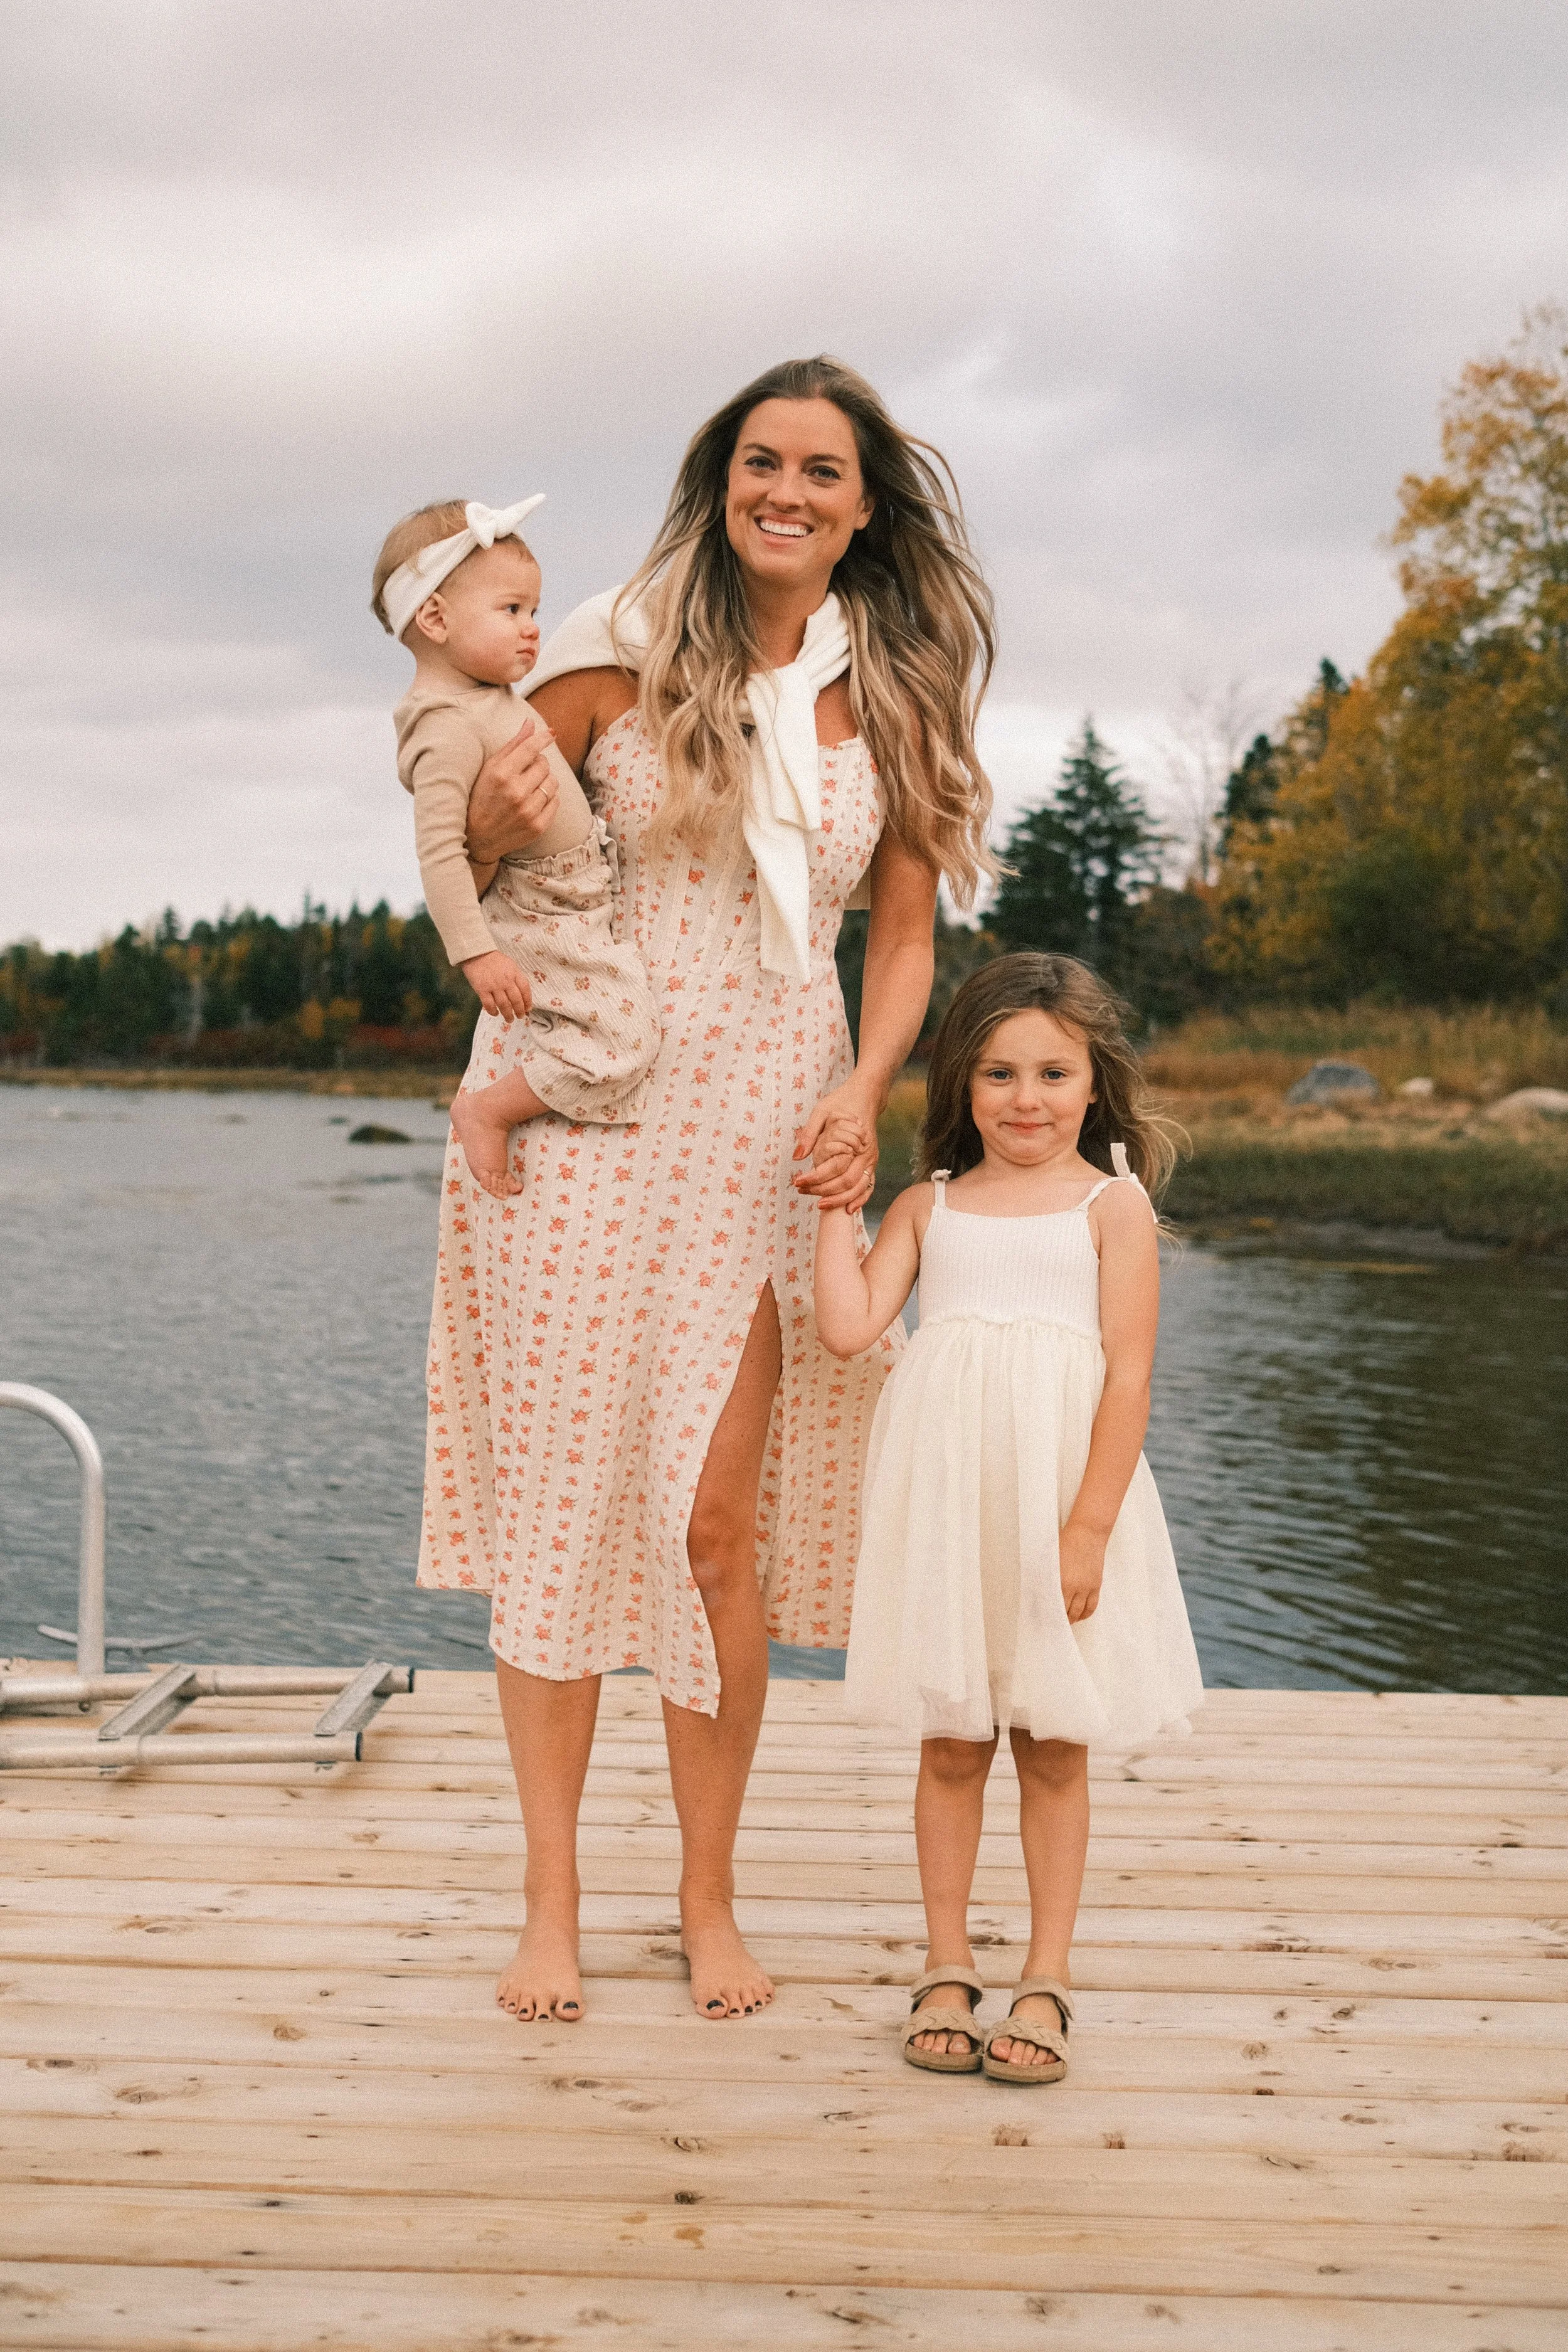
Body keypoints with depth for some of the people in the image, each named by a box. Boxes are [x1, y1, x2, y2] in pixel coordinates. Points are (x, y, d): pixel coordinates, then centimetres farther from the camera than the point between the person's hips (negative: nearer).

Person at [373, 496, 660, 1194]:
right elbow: (438, 848, -32)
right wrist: (475, 953, -34)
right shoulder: (450, 728, -27)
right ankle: (488, 1110, 1)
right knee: (622, 1036, -13)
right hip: (539, 922, -10)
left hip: (567, 906, 10)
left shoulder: (484, 698, 6)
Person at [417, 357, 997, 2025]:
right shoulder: (623, 649, 1)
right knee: (562, 1496, 0)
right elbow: (478, 842, 8)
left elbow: (904, 933, 13)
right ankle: (549, 1903, 13)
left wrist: (863, 1096, -3)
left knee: (719, 1523, -2)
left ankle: (709, 1900, 16)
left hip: (773, 1125, 1)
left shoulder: (897, 696, 9)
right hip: (592, 1111, -1)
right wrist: (498, 812, -16)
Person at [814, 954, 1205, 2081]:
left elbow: (1129, 1374, -6)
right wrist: (837, 1203, 2)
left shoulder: (1114, 1205, -1)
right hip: (943, 1501, 2)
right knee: (950, 1742, 10)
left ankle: (1047, 1980, 21)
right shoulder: (929, 1206, 8)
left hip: (1060, 1501, -2)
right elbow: (849, 1326, -3)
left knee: (1054, 1745, 8)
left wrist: (1088, 1525, -12)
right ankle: (948, 1967, 24)